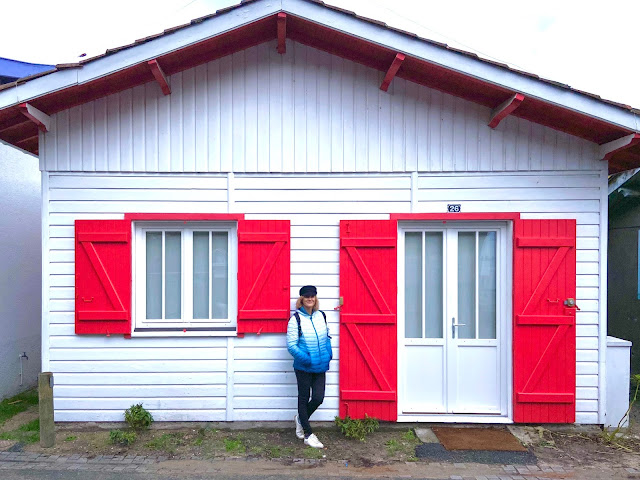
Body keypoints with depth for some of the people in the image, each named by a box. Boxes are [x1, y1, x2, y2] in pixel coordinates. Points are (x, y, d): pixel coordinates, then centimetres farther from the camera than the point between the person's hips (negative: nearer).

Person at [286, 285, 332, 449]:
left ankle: (300, 419, 33)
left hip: (320, 366, 4)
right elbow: (291, 345, -13)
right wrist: (306, 358, -22)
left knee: (318, 398, 4)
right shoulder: (296, 318, -11)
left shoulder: (321, 316, 5)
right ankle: (308, 434, 24)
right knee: (304, 397, 8)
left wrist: (329, 354, 3)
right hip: (303, 367, -4)